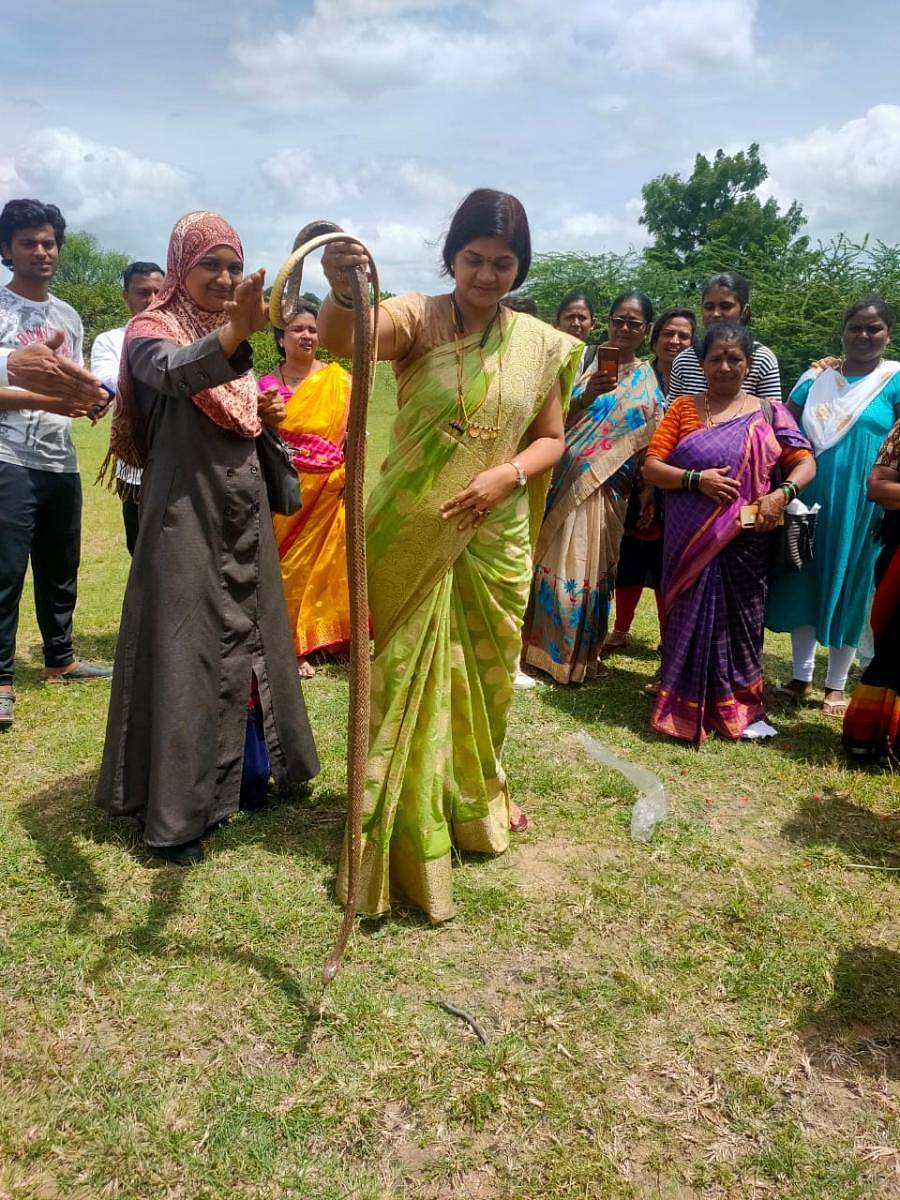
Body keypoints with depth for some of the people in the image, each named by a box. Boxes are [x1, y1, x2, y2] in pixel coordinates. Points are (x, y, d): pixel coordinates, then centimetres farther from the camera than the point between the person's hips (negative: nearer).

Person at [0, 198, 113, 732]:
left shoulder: (70, 316, 17)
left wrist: (93, 398, -1)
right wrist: (43, 401, -23)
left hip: (62, 462, 7)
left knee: (61, 567, 14)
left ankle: (60, 658, 29)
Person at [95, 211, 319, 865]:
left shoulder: (233, 340, 14)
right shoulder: (152, 331, -7)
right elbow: (174, 374, -33)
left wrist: (264, 415, -1)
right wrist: (237, 330, -51)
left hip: (243, 511, 7)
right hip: (186, 513, -7)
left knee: (246, 635, 13)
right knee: (185, 648, -5)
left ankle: (244, 769, 29)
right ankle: (174, 809, 5)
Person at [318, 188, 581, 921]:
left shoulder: (540, 343, 2)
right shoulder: (417, 318, -8)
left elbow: (550, 439, 7)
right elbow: (341, 339, -28)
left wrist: (509, 475, -14)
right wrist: (341, 291, -51)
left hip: (493, 540, 3)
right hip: (410, 537, -3)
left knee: (483, 674, 17)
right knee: (407, 676, 5)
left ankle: (474, 800, 44)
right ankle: (407, 833, 23)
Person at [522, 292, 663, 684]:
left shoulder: (648, 381, 8)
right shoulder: (589, 364, 5)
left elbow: (648, 444, 6)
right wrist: (587, 396, -21)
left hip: (606, 488, 0)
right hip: (567, 479, 0)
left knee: (589, 567, 4)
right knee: (558, 561, 4)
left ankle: (577, 653, 17)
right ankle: (545, 644, 18)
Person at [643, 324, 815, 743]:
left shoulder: (768, 414, 6)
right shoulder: (683, 408, 5)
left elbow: (805, 463, 3)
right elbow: (651, 467, -2)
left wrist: (782, 493, -16)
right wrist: (696, 479, -18)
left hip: (744, 541, 1)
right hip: (691, 542, -1)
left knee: (739, 620, 10)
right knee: (692, 617, 4)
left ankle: (738, 706, 27)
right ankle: (684, 708, 16)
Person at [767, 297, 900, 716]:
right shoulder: (816, 378, 9)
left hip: (862, 504, -3)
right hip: (810, 498, 3)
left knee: (848, 587, 5)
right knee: (803, 582, 7)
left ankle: (836, 685, 19)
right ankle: (801, 677, 21)